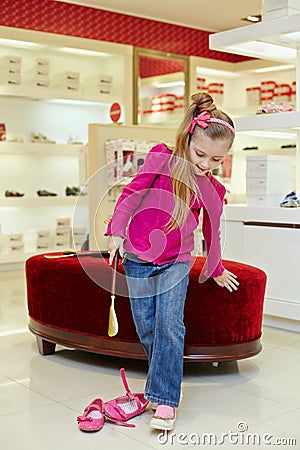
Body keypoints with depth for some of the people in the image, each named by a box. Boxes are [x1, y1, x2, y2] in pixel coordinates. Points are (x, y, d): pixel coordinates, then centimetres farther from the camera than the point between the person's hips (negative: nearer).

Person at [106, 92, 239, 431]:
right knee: (146, 330, 3)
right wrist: (117, 231, -13)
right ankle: (163, 380, 22)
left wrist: (216, 270, 26)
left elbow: (211, 232, 16)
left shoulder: (212, 190, 3)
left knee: (170, 327, -11)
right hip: (137, 258, 0)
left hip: (176, 262, 1)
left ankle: (165, 400, -8)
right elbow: (131, 194, -5)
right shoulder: (162, 159, -6)